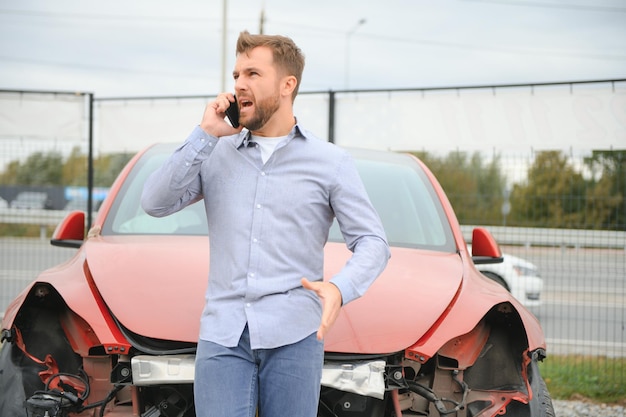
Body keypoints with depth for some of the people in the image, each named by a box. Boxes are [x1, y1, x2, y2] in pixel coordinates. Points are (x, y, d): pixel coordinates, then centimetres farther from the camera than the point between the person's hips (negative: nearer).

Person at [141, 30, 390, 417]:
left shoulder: (331, 162, 6)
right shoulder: (216, 154, 13)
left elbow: (372, 241, 2)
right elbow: (156, 203, 1)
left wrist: (340, 288, -19)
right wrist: (205, 135, -3)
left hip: (293, 337, -1)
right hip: (223, 333, 1)